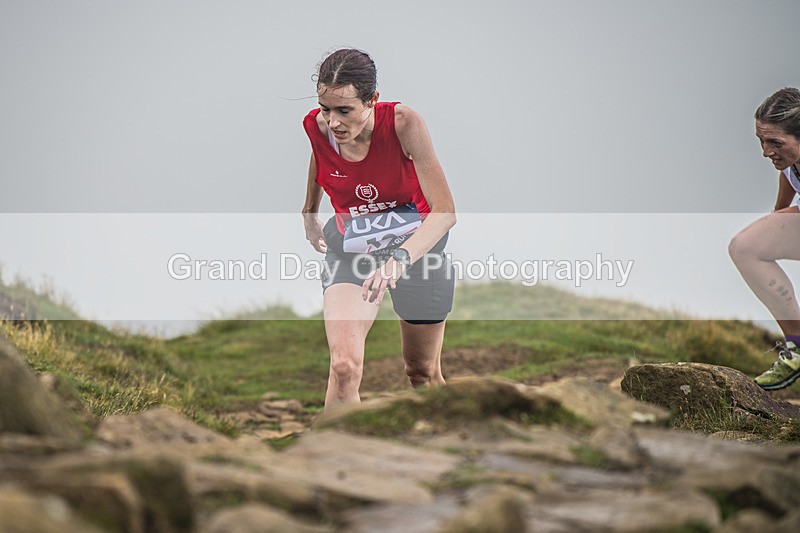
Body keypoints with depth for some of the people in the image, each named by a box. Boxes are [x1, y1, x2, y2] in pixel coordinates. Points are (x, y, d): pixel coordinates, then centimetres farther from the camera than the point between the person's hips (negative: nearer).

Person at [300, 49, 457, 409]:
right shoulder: (316, 126, -19)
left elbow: (444, 210, -33)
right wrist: (309, 213, 23)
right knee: (344, 365, -23)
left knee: (423, 372, 15)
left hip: (416, 245, -1)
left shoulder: (403, 122, -29)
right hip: (349, 250, 1)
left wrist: (400, 258, -48)